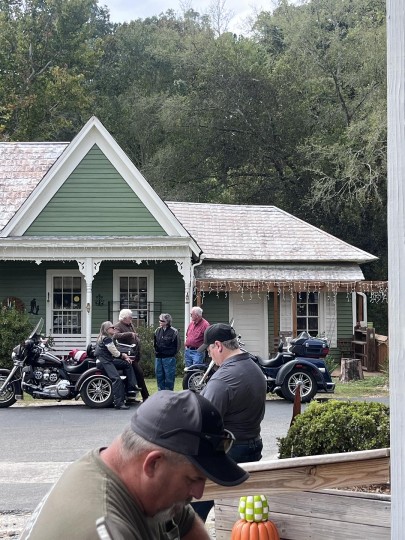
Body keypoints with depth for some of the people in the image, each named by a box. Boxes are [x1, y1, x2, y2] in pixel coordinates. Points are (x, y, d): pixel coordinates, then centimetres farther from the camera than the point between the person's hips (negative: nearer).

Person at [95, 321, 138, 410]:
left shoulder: (105, 338, 20)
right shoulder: (107, 339, -13)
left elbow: (114, 352, 18)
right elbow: (115, 353, -13)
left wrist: (124, 356, 4)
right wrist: (124, 355, 6)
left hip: (109, 360, 11)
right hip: (104, 362, -11)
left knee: (127, 364, 11)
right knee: (116, 379, -23)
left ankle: (131, 387, 4)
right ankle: (119, 403, -29)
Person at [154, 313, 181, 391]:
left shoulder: (173, 332, -7)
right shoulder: (157, 330, 9)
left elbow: (178, 345, -2)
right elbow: (154, 343, 22)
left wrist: (172, 353, -2)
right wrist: (156, 350, 11)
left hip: (169, 358, -6)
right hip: (158, 357, 6)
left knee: (169, 377, -3)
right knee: (159, 376, 10)